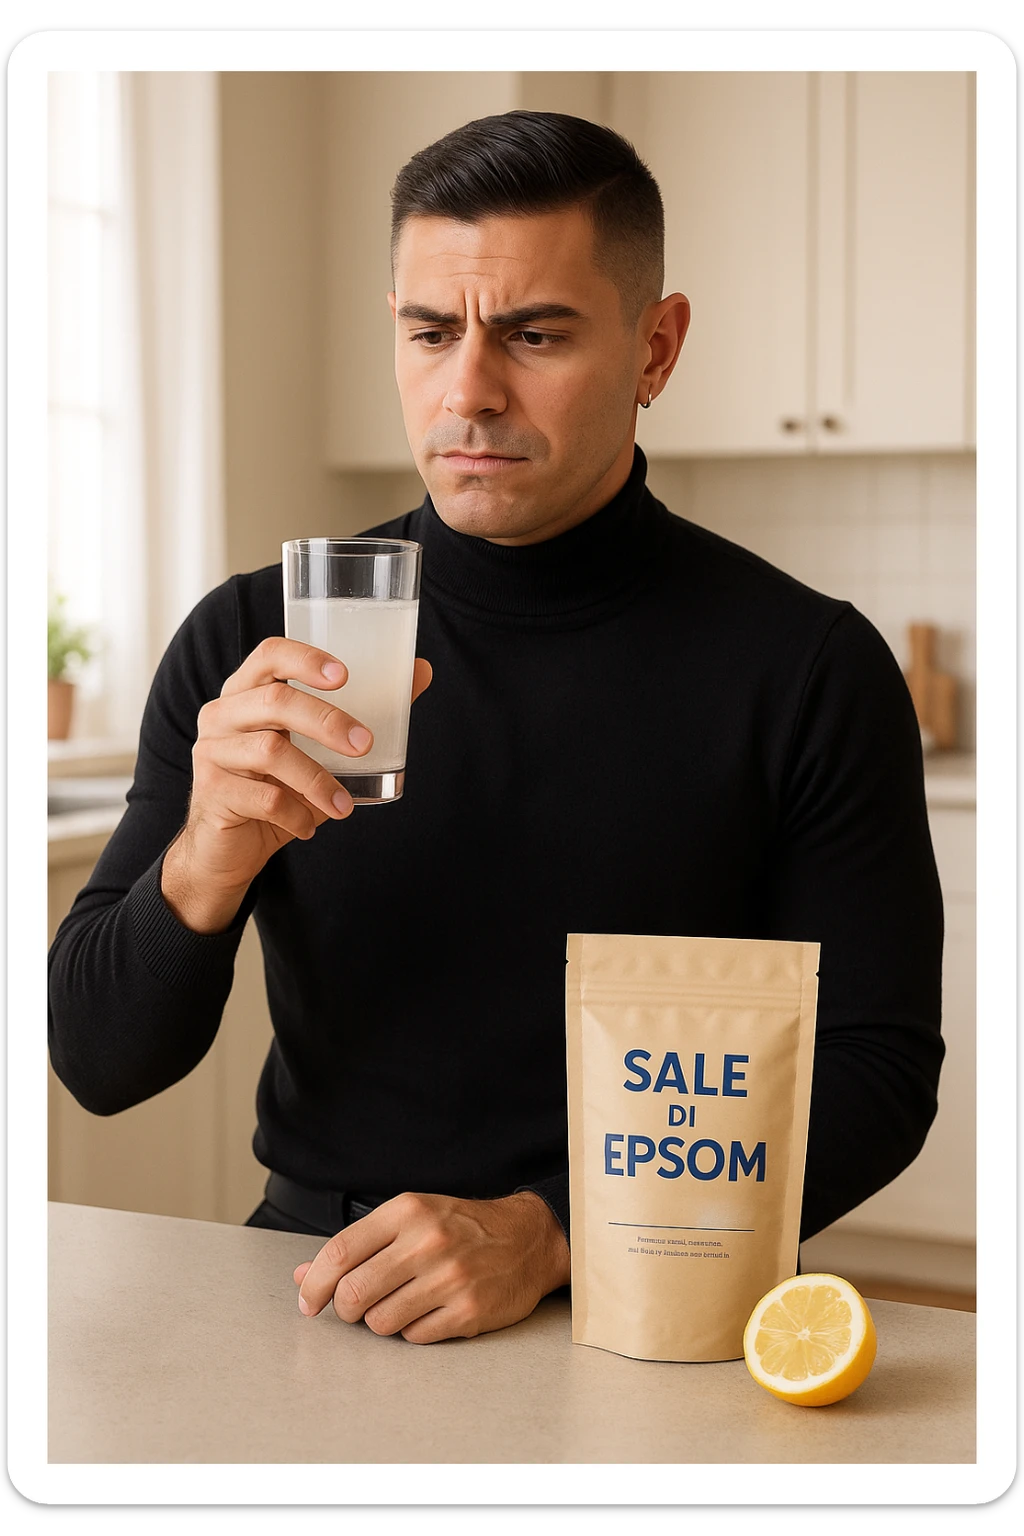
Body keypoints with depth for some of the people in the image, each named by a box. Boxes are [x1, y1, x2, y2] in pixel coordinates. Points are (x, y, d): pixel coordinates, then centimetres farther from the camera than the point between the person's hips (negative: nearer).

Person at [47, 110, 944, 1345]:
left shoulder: (806, 669, -3)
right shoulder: (253, 642, 2)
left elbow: (872, 1070, -5)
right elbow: (98, 1066, 2)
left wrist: (548, 1232, -18)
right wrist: (208, 861, -19)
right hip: (315, 1281, 2)